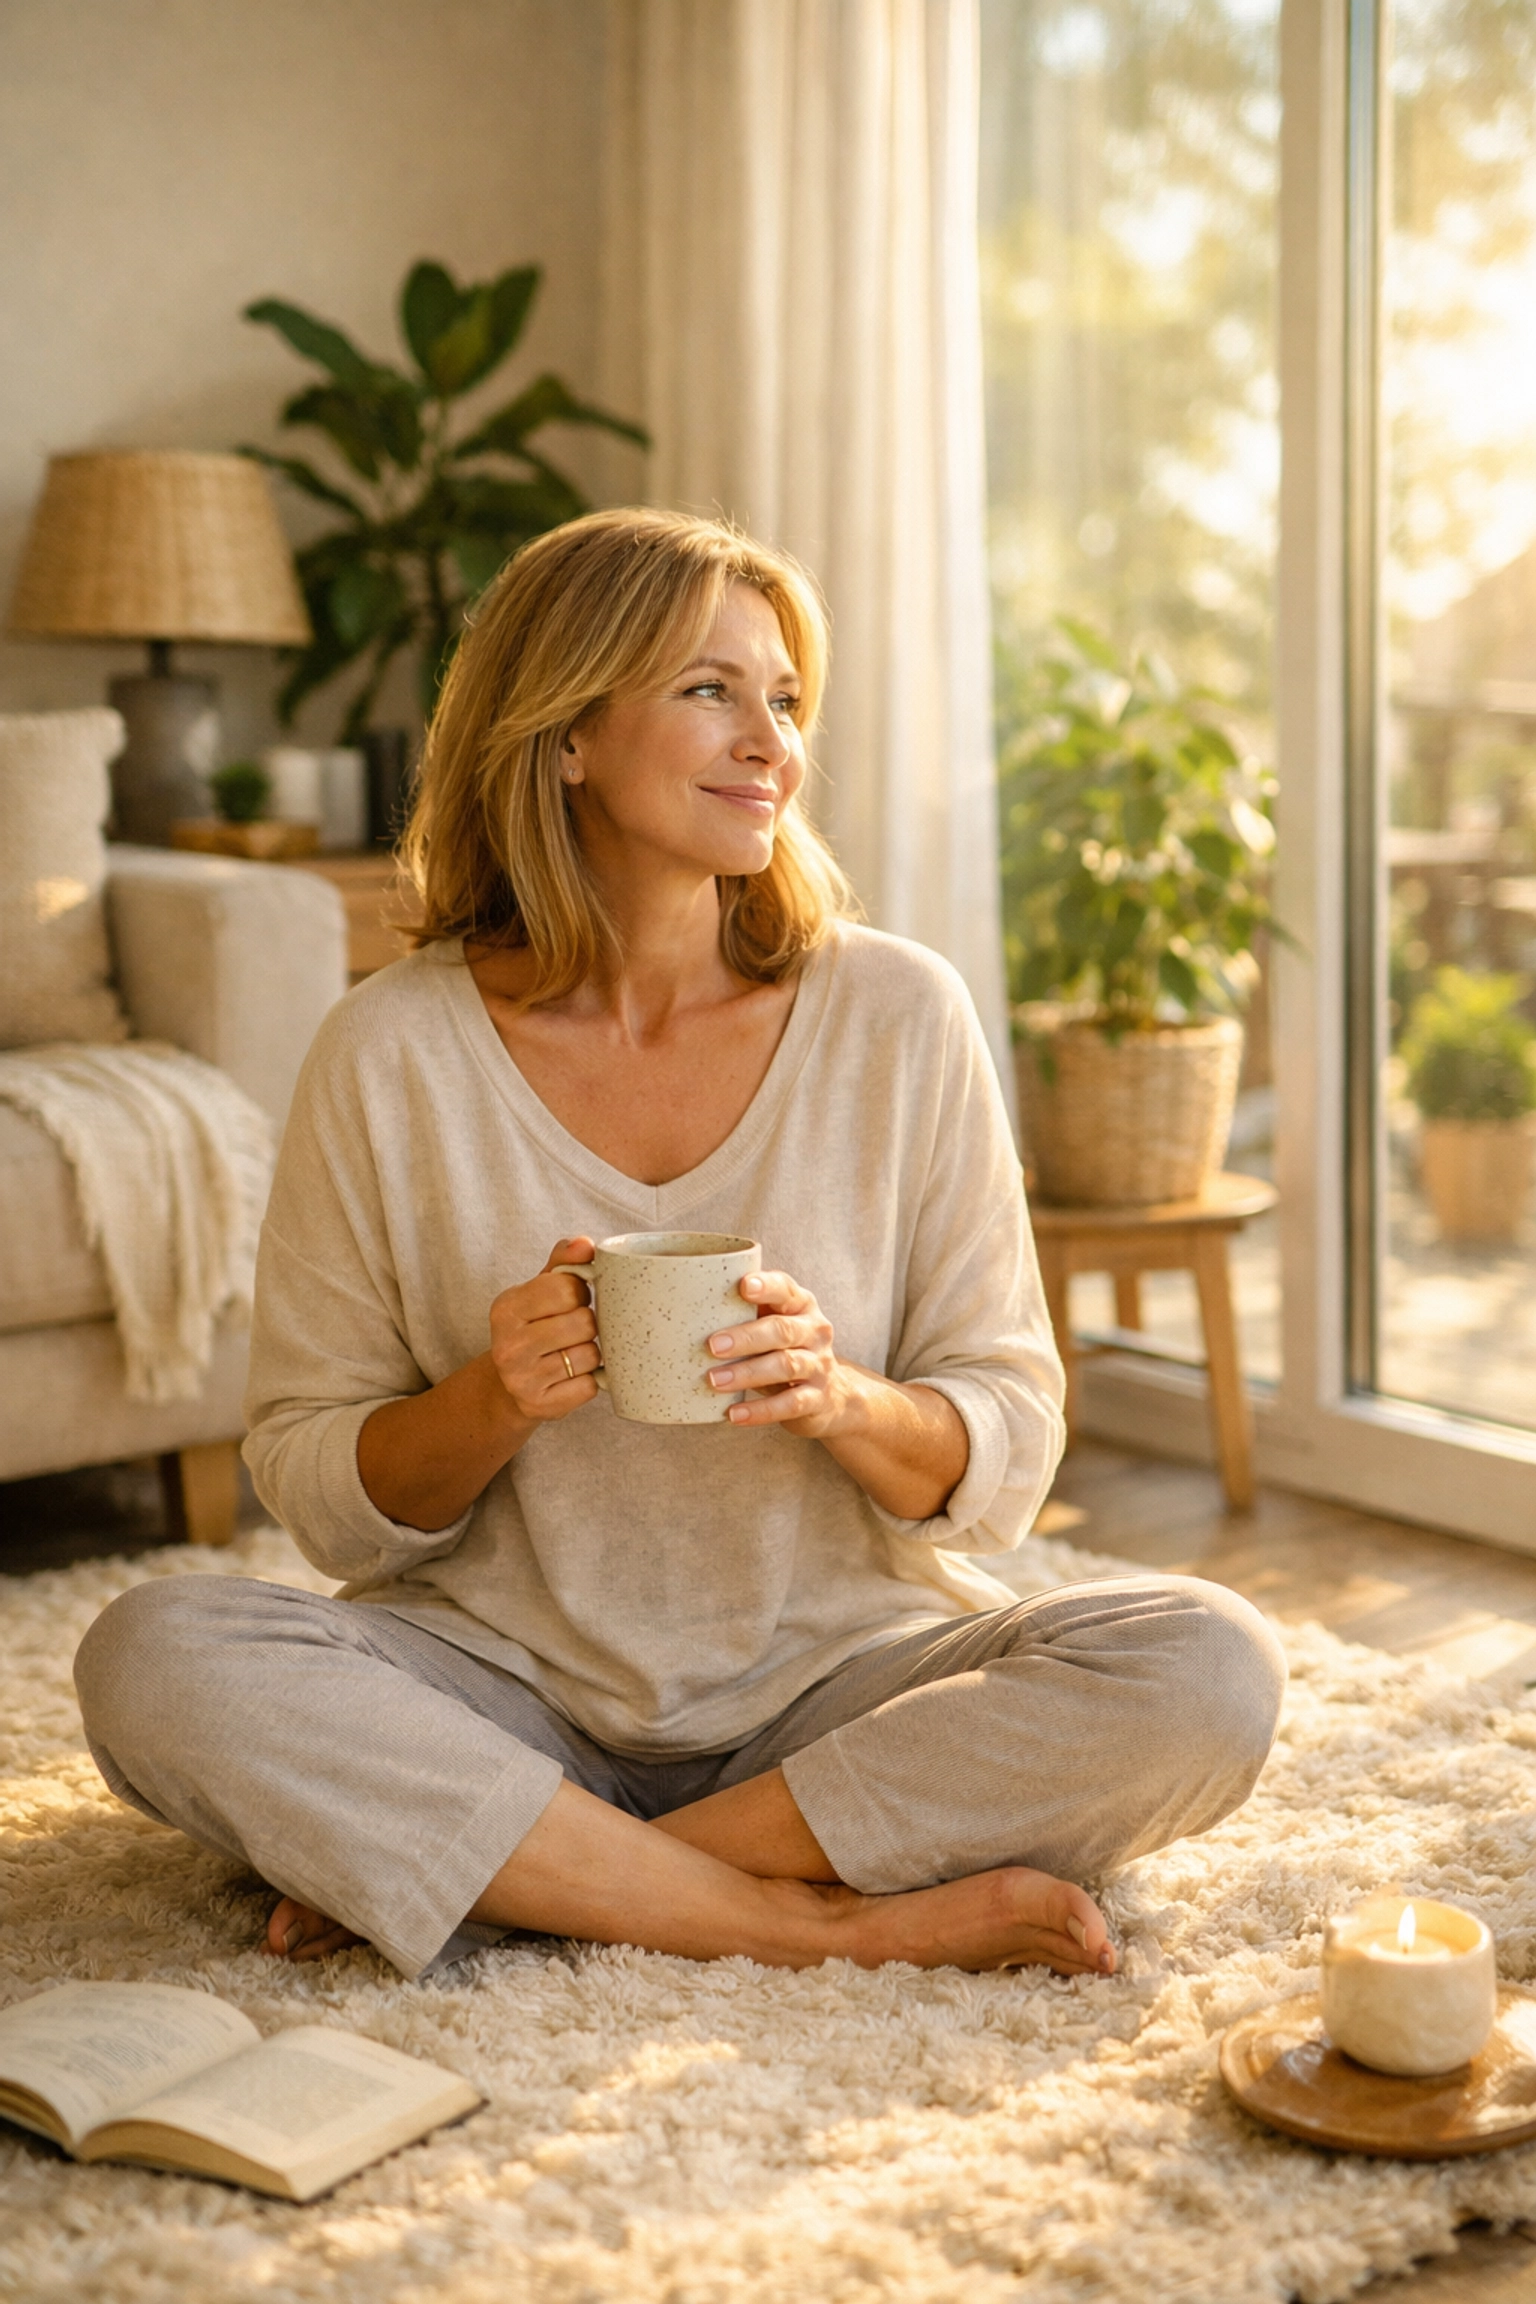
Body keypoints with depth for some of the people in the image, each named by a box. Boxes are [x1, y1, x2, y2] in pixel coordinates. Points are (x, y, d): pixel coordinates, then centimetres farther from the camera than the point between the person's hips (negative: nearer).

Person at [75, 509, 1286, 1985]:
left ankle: (458, 1867, -18)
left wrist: (845, 1402, -20)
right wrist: (493, 1402, -20)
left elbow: (1007, 1467, 1)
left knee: (1204, 1672, -24)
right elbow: (318, 1500, 0)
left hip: (843, 1676, 1)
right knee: (154, 1659, -26)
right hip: (508, 1686, -1)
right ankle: (823, 1922, -21)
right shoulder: (392, 1056, -4)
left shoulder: (898, 1019, -2)